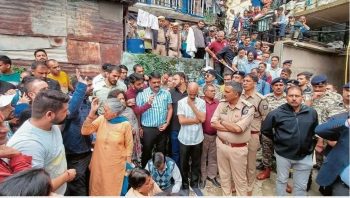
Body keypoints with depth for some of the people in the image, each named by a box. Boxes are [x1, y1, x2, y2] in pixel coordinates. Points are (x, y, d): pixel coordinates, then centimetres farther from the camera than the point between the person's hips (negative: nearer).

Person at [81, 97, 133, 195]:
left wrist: (128, 164, -2)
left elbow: (128, 145, -5)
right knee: (97, 189, 22)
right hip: (99, 164, 3)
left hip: (115, 166, -3)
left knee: (113, 190, 15)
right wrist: (92, 112, -20)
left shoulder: (125, 124, -14)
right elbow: (84, 131, -13)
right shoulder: (101, 119, -5)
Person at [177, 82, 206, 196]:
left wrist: (192, 105, -14)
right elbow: (181, 120, -15)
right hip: (184, 138, -1)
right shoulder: (181, 102, -7)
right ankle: (185, 185, 34)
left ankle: (194, 184, 37)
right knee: (184, 164, 14)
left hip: (197, 138, 1)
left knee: (196, 163, 17)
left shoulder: (202, 102, -2)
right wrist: (197, 120, -11)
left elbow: (203, 119, -13)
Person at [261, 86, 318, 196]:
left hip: (305, 156, 2)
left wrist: (308, 142, 10)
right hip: (283, 154, -2)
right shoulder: (277, 113, -14)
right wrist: (277, 140, 2)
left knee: (301, 186, 18)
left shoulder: (312, 112, -5)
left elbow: (315, 130, 13)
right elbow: (265, 130, -2)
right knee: (281, 180, 19)